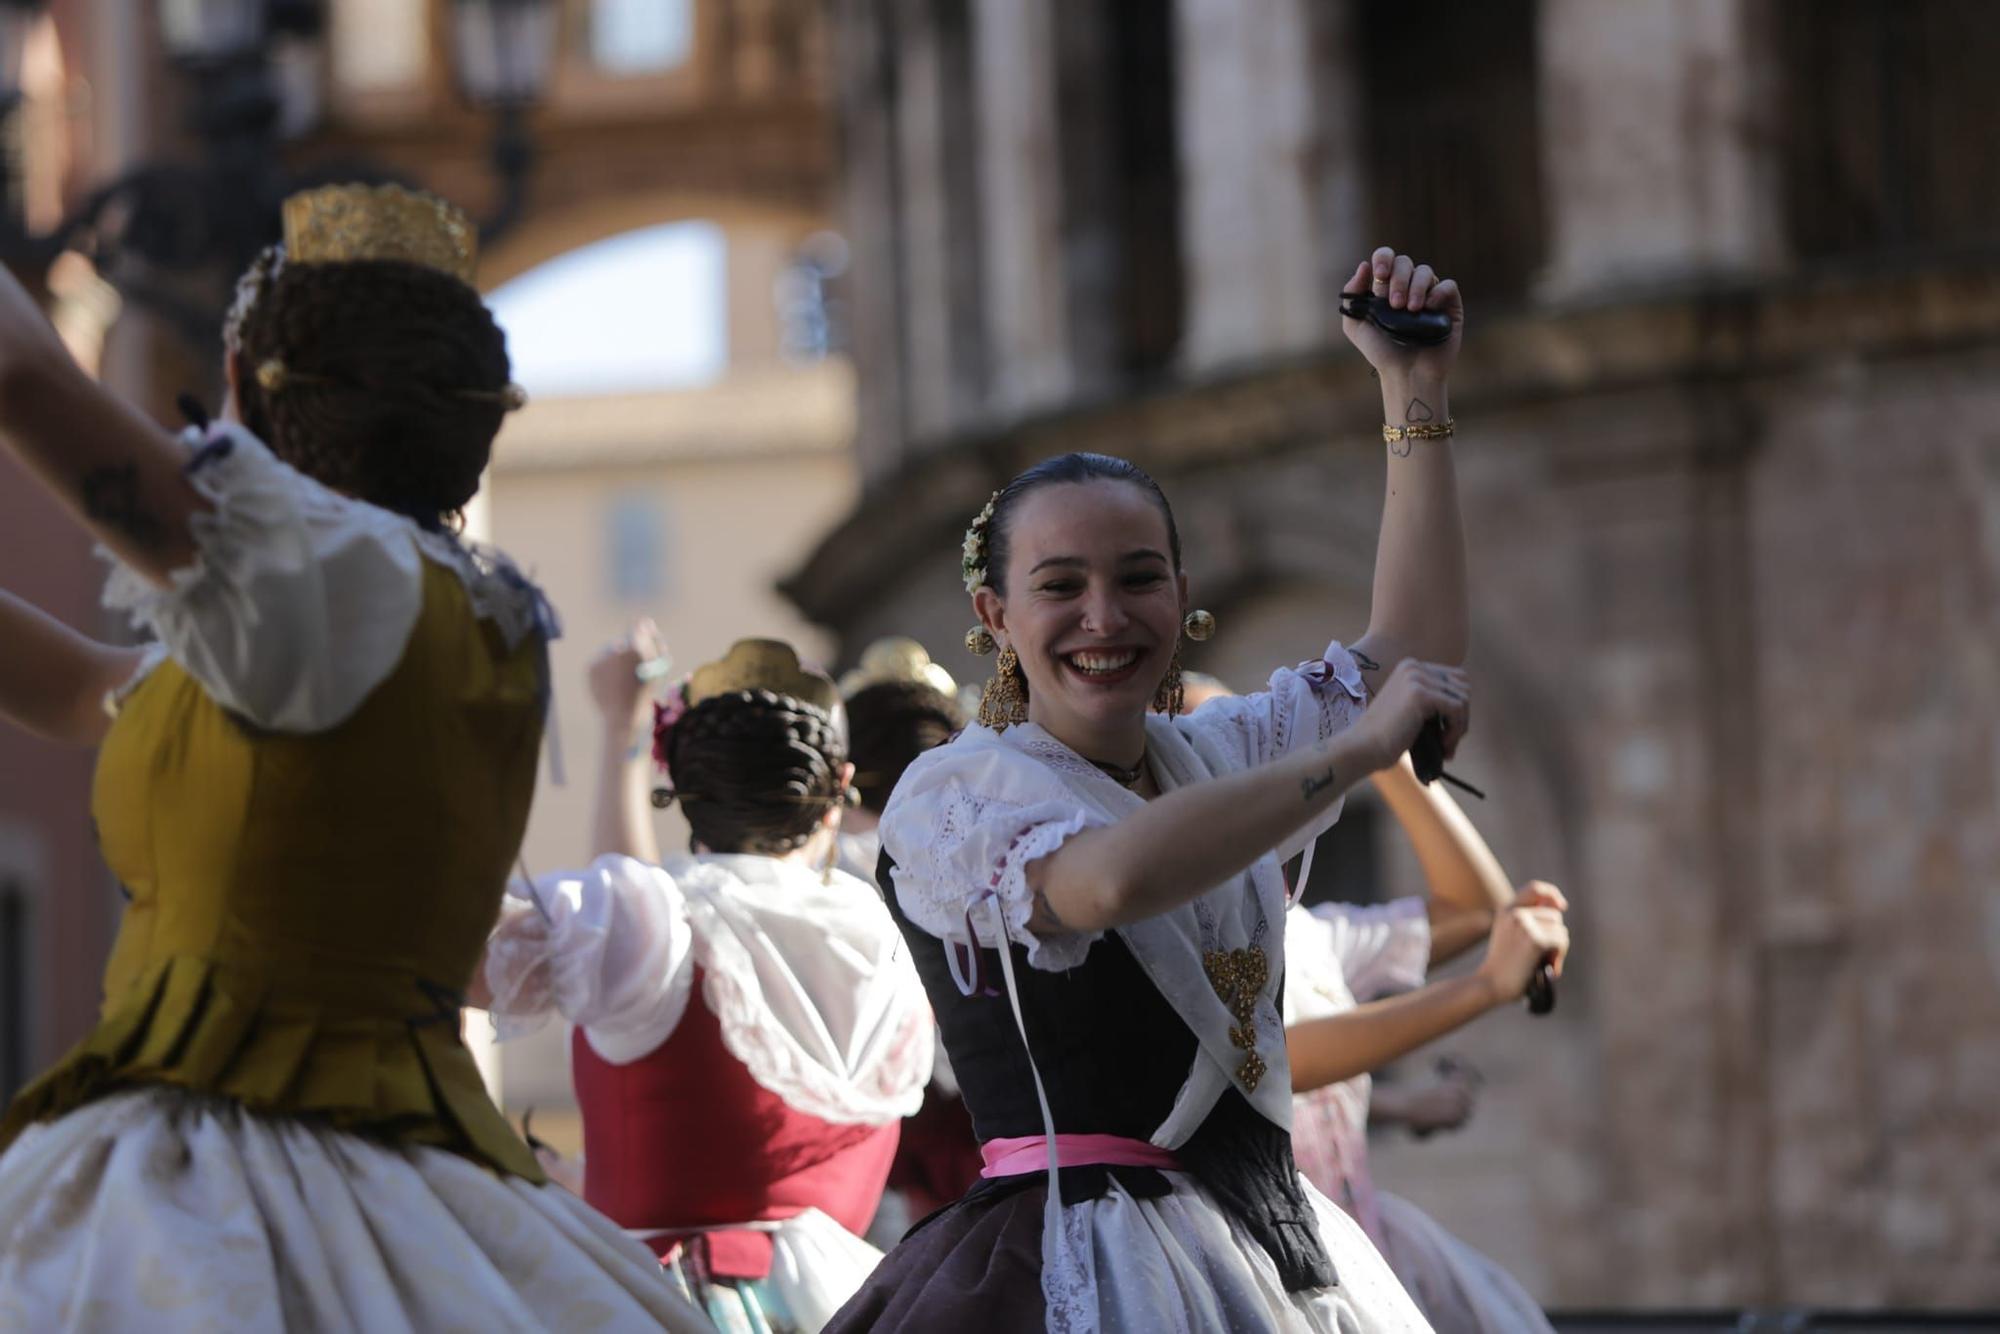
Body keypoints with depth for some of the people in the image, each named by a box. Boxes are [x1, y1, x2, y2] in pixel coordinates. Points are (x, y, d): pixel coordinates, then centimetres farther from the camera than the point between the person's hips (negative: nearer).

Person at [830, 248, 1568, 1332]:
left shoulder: (1212, 755, 14)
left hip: (1268, 1242, 6)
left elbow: (1406, 659, 16)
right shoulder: (947, 796, -6)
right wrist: (1358, 750, -18)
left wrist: (1416, 391, 13)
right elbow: (1109, 879, -26)